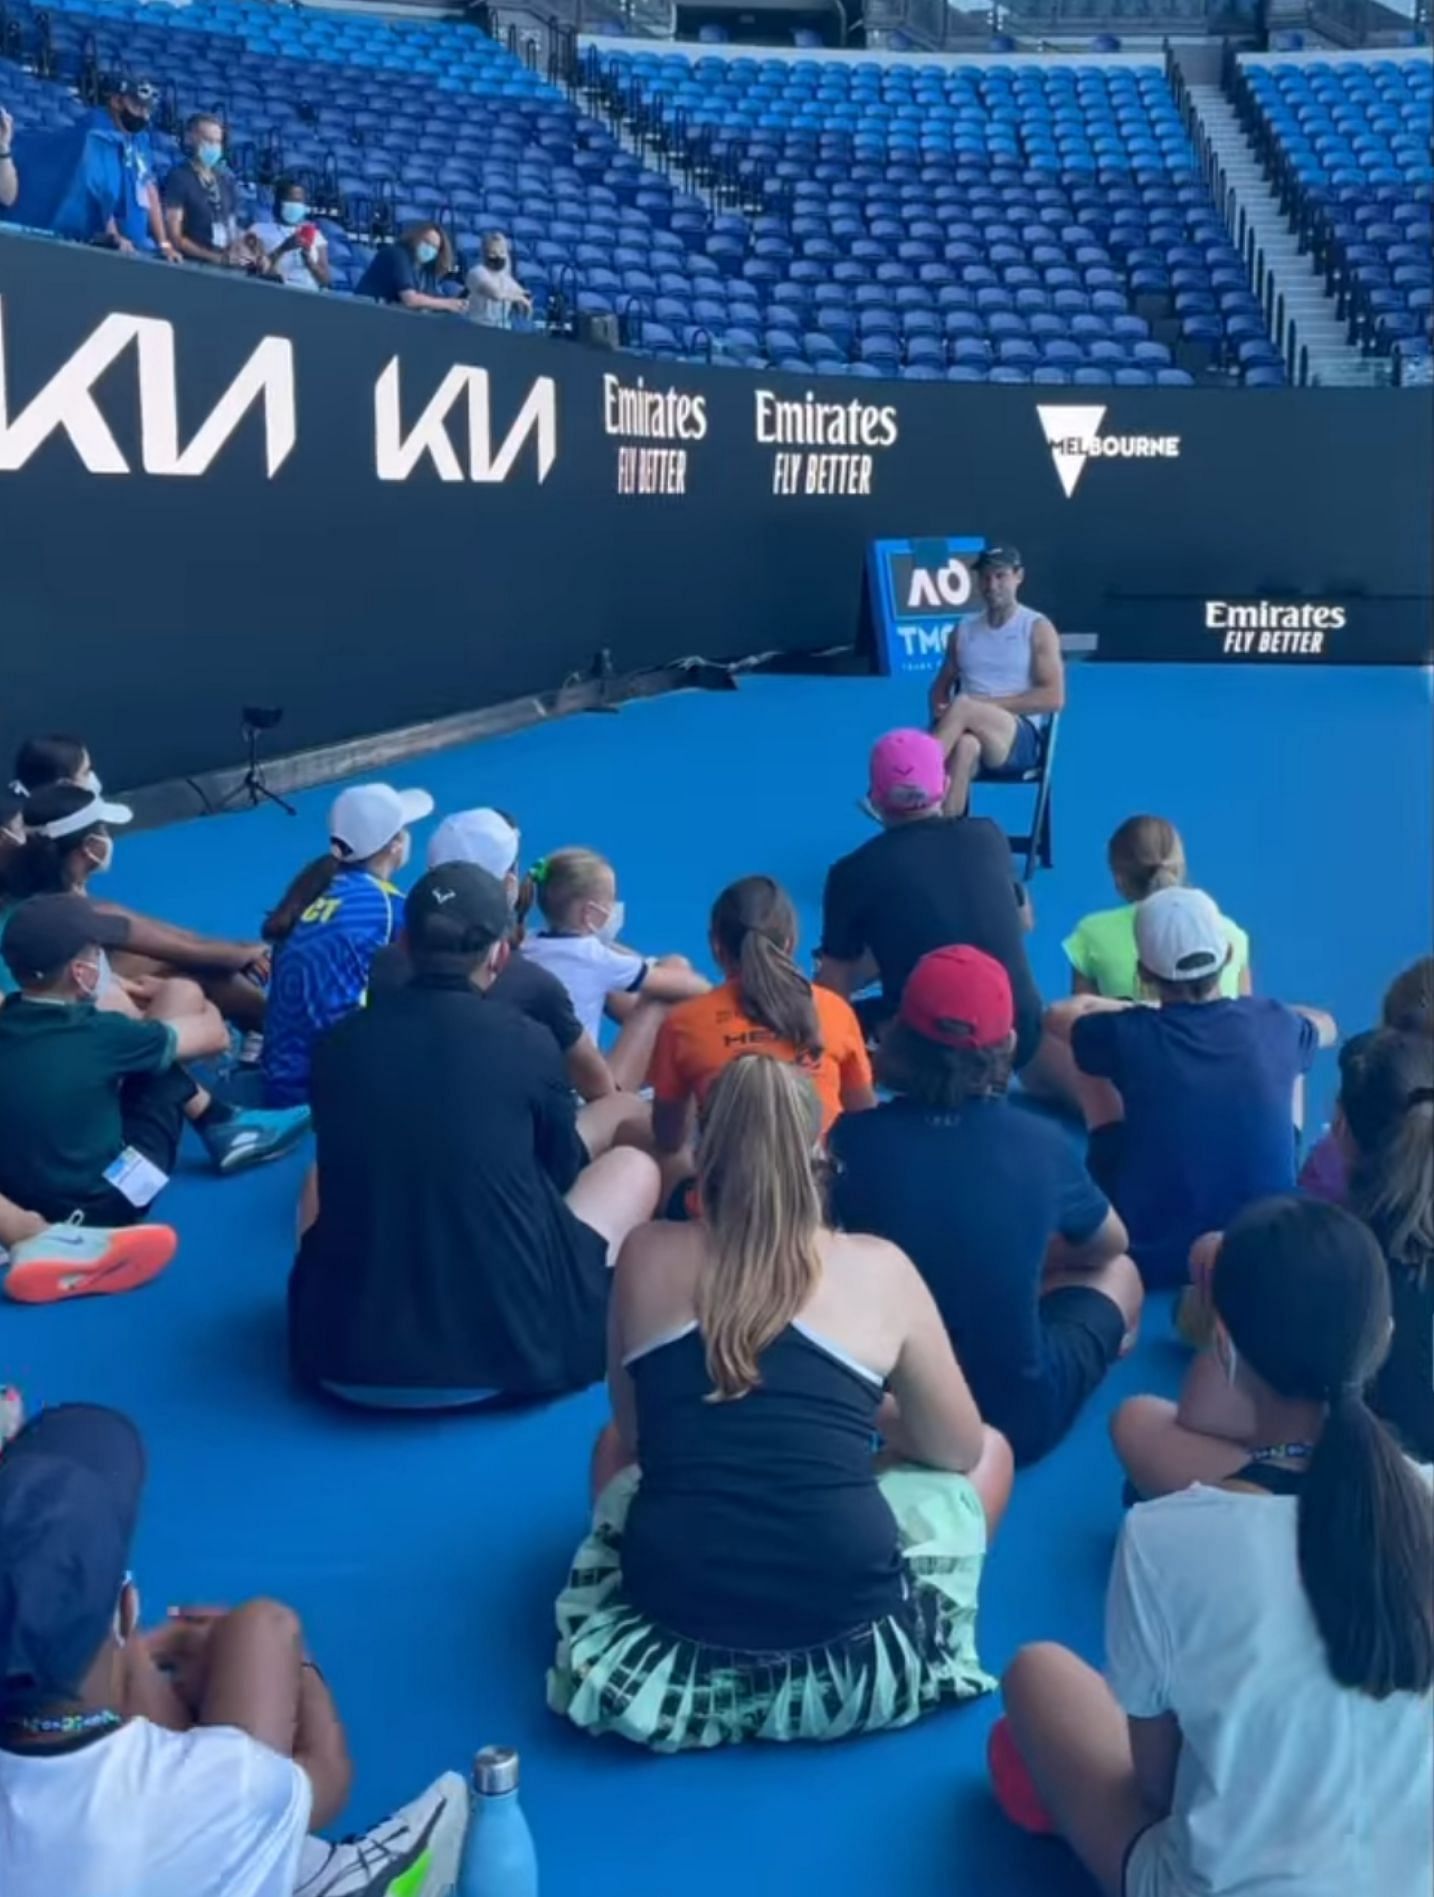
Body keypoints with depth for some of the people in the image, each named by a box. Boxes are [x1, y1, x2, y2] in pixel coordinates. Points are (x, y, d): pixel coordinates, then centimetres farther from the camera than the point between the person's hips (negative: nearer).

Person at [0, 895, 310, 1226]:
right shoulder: (95, 1034, -22)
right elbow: (214, 1035, -6)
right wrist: (204, 1011, 17)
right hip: (95, 1204, -6)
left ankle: (219, 1121, 18)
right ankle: (220, 1125, 19)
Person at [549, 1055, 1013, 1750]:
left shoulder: (646, 1256, 3)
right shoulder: (877, 1269, -1)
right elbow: (960, 1449, 10)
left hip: (668, 1642, 3)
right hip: (851, 1650, -2)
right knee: (990, 1455, 26)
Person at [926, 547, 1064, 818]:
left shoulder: (1038, 628, 4)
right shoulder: (963, 629, 17)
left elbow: (1054, 698, -5)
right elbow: (941, 685, 22)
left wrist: (986, 703, -12)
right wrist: (940, 712, -4)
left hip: (1021, 739, -3)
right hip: (970, 734, 3)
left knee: (963, 705, -35)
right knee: (963, 745, -38)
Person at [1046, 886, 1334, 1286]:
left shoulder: (1127, 1036, -15)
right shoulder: (1271, 1024, -9)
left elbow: (1057, 1017, 11)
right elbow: (1326, 1026, 19)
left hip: (1154, 1257, -2)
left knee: (1090, 1066, 13)